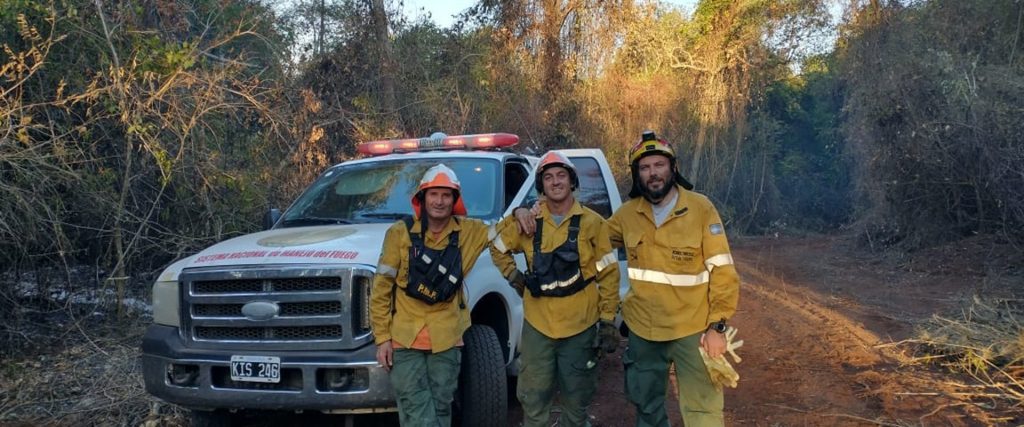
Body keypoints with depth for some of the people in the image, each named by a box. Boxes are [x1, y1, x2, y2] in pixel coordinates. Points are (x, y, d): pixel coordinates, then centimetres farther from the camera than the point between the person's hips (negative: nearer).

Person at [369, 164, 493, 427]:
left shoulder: (468, 231, 2)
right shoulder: (400, 233, -5)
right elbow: (381, 289, -2)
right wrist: (382, 337, -5)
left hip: (446, 338, 3)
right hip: (406, 338, -2)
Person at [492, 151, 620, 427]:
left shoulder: (591, 223, -3)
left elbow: (609, 275, -1)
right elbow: (497, 249, 19)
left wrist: (608, 321, -4)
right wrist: (514, 277, 6)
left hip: (580, 326, -1)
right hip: (537, 325, 1)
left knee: (577, 401, 11)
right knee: (534, 400, 8)